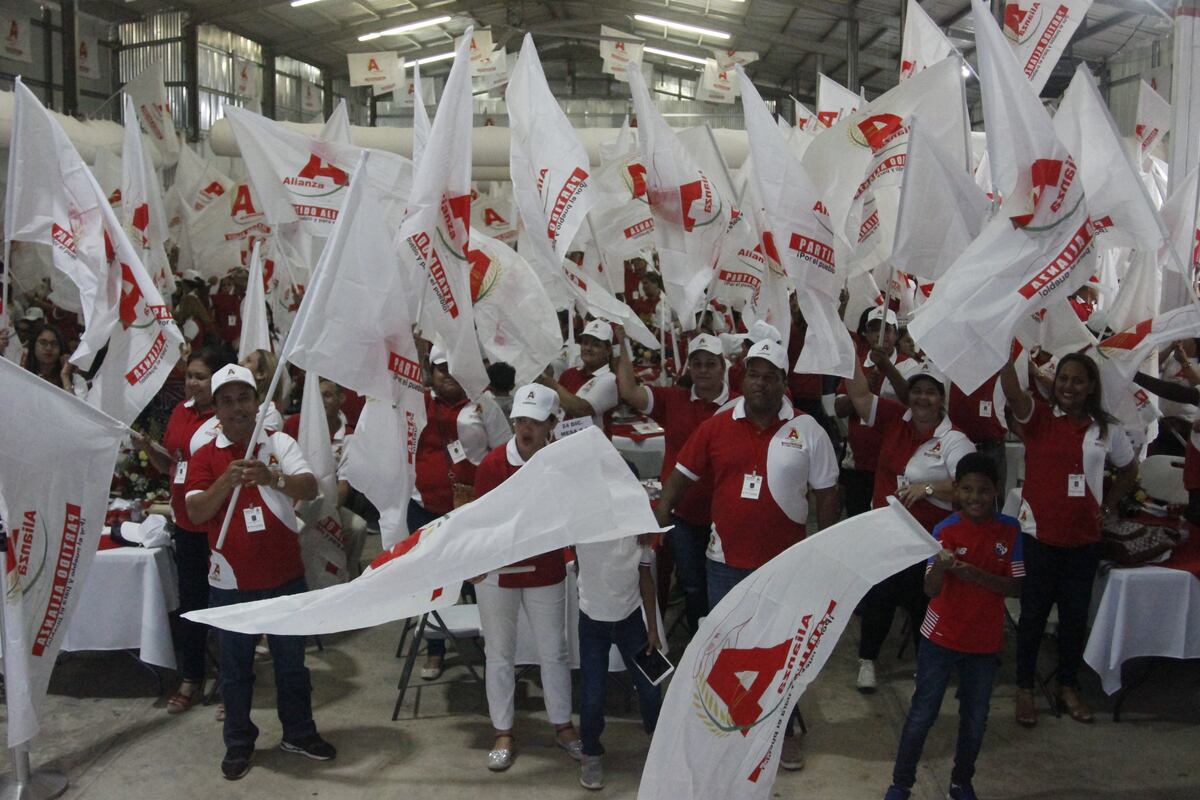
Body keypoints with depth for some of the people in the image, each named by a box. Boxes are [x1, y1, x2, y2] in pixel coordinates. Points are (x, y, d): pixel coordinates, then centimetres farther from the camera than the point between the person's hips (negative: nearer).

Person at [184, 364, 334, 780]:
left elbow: (310, 488, -14)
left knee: (291, 660, 14)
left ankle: (299, 732, 30)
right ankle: (239, 743, 26)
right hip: (231, 581, 0)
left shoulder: (280, 443, -2)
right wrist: (227, 481, -26)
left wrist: (272, 477, -33)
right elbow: (196, 513, -10)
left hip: (285, 575, 0)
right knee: (236, 667, 11)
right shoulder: (204, 456, -1)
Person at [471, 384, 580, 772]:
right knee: (500, 654, 11)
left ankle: (563, 726, 31)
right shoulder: (493, 463, -16)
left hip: (546, 571, 2)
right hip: (498, 571, -1)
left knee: (554, 651, 14)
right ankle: (502, 733, 26)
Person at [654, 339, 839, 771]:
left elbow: (826, 493, 1)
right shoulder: (717, 426, -3)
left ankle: (782, 728, 35)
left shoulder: (807, 431, -5)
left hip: (786, 562, -1)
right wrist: (658, 520, -11)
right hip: (726, 560, 1)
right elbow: (681, 475, 0)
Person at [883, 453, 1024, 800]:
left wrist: (978, 576, -23)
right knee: (922, 715, 6)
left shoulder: (1009, 530, -5)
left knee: (975, 720, 15)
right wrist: (940, 567, -40)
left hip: (985, 642, 2)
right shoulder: (945, 530, -12)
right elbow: (931, 590, -17)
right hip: (941, 639, -2)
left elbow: (1016, 587, -6)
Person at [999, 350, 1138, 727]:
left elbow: (1129, 470, 17)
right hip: (1039, 533, -2)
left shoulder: (1106, 428, 1)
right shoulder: (1037, 416, -8)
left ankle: (1068, 687, 32)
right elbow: (1011, 389, -29)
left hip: (1084, 537, 3)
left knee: (1075, 615, 14)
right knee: (1034, 614, 8)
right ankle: (1025, 689, 23)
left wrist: (1107, 506, 8)